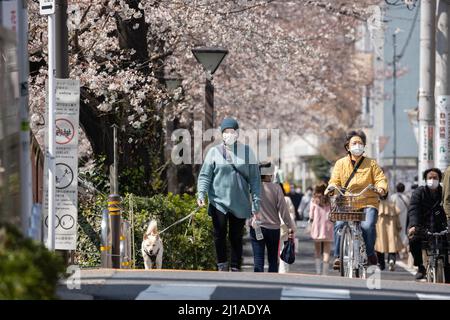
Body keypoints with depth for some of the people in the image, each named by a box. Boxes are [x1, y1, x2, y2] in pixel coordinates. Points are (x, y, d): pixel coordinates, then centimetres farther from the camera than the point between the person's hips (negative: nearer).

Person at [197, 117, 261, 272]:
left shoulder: (247, 151, 5)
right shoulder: (214, 152, 2)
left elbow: (254, 179, 5)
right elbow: (205, 176, 1)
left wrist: (256, 204, 0)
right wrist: (201, 194, -16)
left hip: (240, 204, 1)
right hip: (219, 202, 0)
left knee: (237, 237, 5)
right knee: (219, 235, 0)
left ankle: (236, 268, 13)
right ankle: (222, 266, 12)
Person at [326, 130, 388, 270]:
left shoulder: (371, 164, 14)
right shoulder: (340, 163, 16)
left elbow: (380, 178, 5)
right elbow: (335, 181, 10)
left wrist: (381, 188, -18)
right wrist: (331, 188, -14)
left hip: (368, 204, -1)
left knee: (368, 226, -28)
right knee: (339, 224, -27)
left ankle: (370, 253, -4)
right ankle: (338, 256, -17)